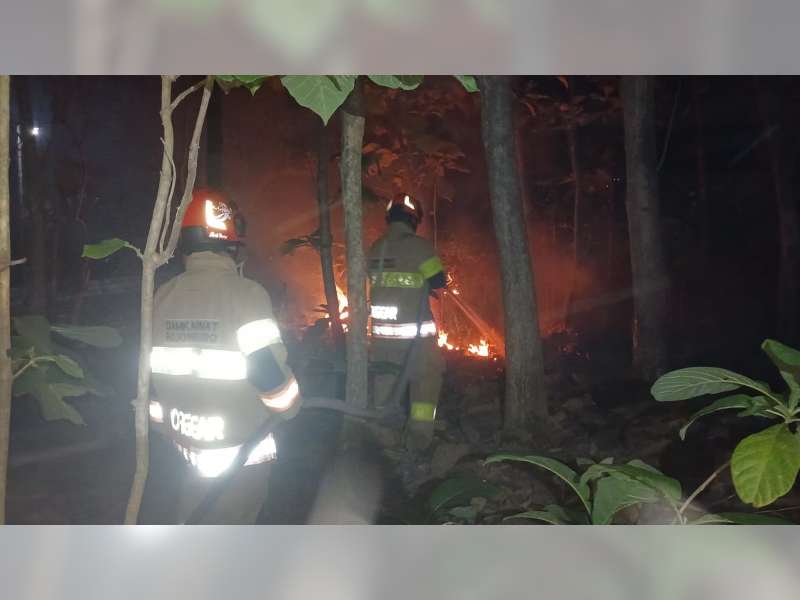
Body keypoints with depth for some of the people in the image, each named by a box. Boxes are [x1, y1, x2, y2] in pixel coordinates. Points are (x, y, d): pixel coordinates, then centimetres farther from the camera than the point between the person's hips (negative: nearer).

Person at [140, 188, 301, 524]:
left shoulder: (161, 298, 0)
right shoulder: (246, 295, -17)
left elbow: (149, 379, 6)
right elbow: (270, 372, -17)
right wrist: (290, 409, 3)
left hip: (178, 455, 5)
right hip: (239, 458, -5)